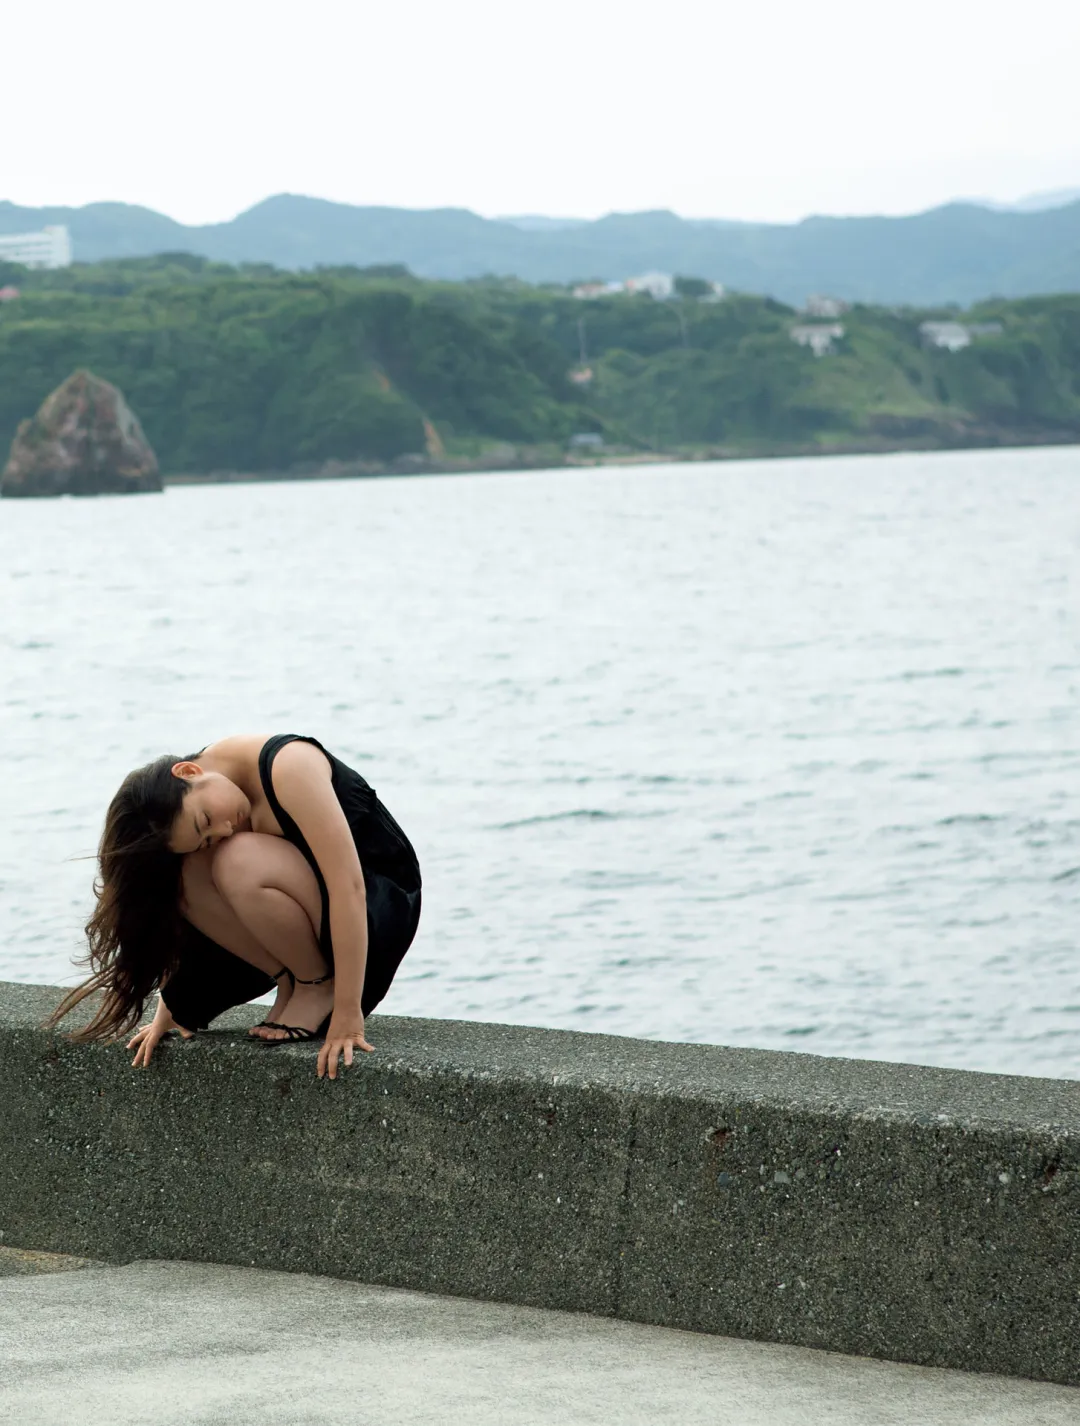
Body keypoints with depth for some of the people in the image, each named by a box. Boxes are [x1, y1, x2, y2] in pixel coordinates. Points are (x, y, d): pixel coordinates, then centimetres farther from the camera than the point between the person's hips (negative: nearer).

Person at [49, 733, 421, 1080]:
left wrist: (347, 1014, -32)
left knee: (239, 863, -32)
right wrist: (167, 1014, 1)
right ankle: (290, 983, -5)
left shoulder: (287, 766, -28)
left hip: (383, 906, -6)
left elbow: (349, 884, -32)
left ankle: (319, 988, -10)